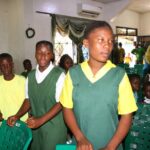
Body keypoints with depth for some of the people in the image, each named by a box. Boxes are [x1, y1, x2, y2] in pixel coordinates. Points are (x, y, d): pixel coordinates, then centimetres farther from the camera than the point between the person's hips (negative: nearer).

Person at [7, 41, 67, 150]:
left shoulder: (59, 74, -14)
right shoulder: (30, 76, 5)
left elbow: (60, 103, -14)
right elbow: (28, 100, 11)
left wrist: (41, 120, -20)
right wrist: (17, 116, -2)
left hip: (54, 127, -5)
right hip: (35, 126, 5)